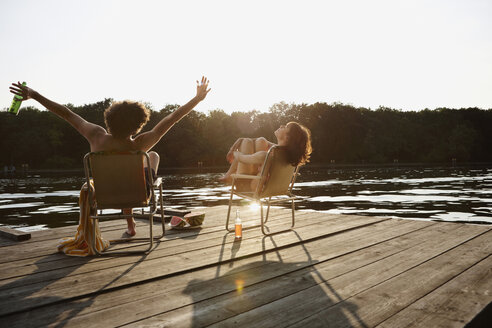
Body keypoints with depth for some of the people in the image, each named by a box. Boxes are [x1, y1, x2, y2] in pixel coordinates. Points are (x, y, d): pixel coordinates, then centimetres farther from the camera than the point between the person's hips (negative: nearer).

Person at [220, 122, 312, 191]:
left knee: (247, 141, -2)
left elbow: (241, 158, -19)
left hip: (245, 186, -6)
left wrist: (234, 152, 5)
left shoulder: (265, 156, -39)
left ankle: (230, 174, 16)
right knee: (261, 141, 8)